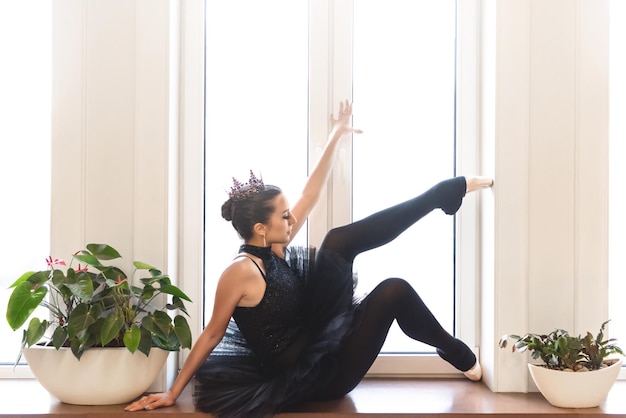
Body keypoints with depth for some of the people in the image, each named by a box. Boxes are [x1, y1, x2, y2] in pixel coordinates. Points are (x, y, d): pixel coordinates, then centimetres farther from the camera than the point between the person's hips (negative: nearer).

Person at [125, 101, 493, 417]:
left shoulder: (276, 249, 0)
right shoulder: (241, 272, -23)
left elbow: (310, 196, 7)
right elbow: (213, 334, -15)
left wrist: (336, 138, 9)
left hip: (317, 345, 9)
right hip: (309, 379, -9)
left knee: (341, 240, -1)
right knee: (393, 290, -20)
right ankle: (460, 356, 5)